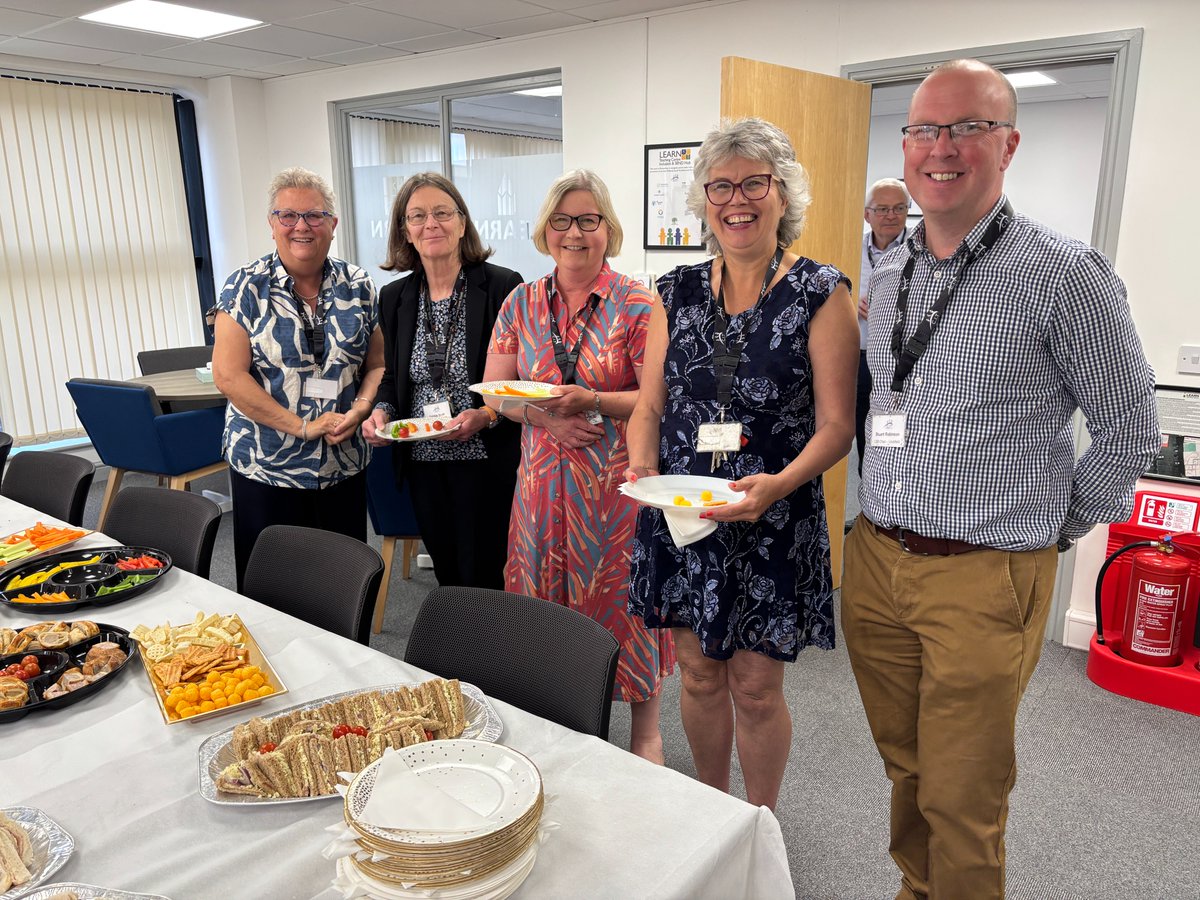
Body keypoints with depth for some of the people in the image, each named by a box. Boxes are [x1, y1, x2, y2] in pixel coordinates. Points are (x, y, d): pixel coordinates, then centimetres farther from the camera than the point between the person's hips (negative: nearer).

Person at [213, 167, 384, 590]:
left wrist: (359, 410, -12)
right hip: (265, 468, -2)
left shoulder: (358, 286, 3)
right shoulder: (247, 286, -6)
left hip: (344, 466, 3)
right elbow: (228, 375, -11)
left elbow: (377, 363, 8)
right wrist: (302, 427, -16)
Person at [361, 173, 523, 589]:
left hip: (484, 461, -5)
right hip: (423, 462, 5)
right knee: (446, 575, 15)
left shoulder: (502, 286, -8)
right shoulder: (394, 297, 8)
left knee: (482, 580, 1)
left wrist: (485, 416, -21)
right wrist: (382, 411, -3)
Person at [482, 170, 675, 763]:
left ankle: (645, 730, 24)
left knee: (623, 601, 4)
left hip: (618, 481, -3)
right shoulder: (522, 304, 7)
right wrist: (548, 418, -11)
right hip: (544, 482, 4)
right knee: (549, 603, 11)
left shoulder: (636, 305, -5)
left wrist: (590, 400, -22)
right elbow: (495, 390, 6)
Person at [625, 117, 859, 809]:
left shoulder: (822, 294, -5)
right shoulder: (677, 293, 6)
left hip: (773, 524, -3)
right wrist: (643, 467, -11)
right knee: (700, 674, 15)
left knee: (756, 687, 7)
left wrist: (778, 484, -25)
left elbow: (836, 425, -9)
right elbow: (650, 405, 9)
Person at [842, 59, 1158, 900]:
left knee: (961, 802, 8)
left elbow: (1130, 428, -3)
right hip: (875, 557, 6)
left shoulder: (1064, 273, -10)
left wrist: (1054, 530, 1)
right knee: (904, 768, 21)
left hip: (983, 578, -5)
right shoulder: (887, 276, 8)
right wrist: (882, 523, 14)